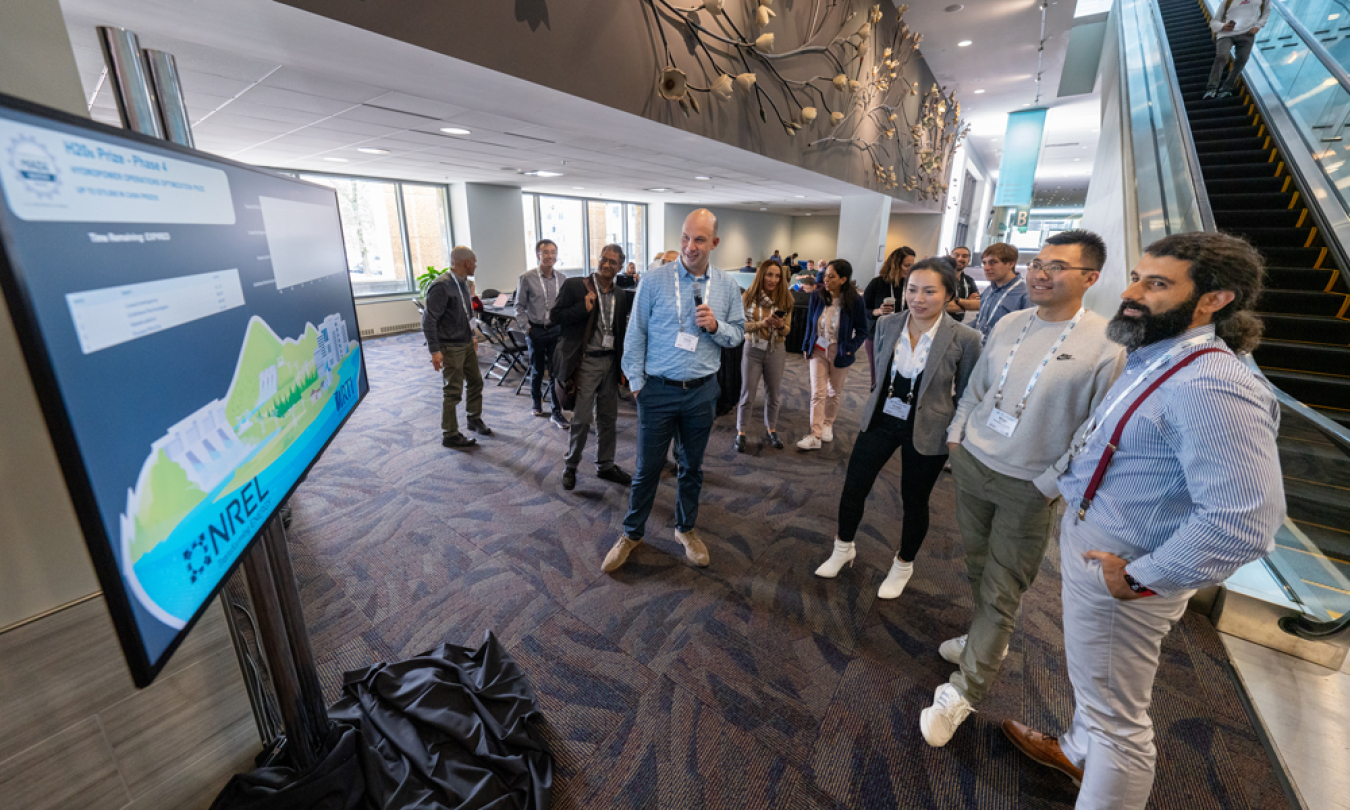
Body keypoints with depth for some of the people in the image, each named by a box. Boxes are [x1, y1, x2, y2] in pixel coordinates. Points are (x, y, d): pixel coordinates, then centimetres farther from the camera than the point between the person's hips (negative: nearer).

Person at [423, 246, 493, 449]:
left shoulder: (463, 283, 5)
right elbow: (429, 320, -20)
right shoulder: (442, 286, -20)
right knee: (454, 391, -1)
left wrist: (472, 335, 20)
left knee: (475, 382, 17)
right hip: (451, 348, -8)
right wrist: (435, 351, -23)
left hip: (467, 344, 8)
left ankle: (474, 419, 37)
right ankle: (449, 435, 12)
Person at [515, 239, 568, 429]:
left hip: (556, 330, 1)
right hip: (536, 331, -1)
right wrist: (526, 326, -5)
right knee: (537, 370, 13)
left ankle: (556, 412, 6)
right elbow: (519, 306, 1)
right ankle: (537, 403, 36)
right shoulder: (526, 278, -5)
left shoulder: (562, 278, 2)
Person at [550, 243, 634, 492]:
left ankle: (605, 466, 29)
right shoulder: (574, 286, -5)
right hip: (585, 362, -5)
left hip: (610, 362, 5)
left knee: (609, 418, 12)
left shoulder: (621, 294, 9)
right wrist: (583, 307, -19)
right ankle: (570, 466, 21)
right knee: (581, 419, -1)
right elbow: (555, 316, -8)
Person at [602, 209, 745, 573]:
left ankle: (686, 528, 38)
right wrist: (636, 382, -4)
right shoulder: (654, 280, -5)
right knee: (647, 467, 7)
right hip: (658, 391, -2)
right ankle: (632, 533, 28)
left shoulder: (726, 286, 3)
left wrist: (715, 326, -13)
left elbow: (737, 334, 8)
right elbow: (635, 334, -2)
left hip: (701, 392, 3)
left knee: (692, 466, 17)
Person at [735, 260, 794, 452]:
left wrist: (781, 325, -21)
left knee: (773, 394, 14)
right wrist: (762, 323, -24)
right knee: (747, 394, 5)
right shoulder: (748, 297, -8)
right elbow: (741, 325, -8)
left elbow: (787, 329, 1)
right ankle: (740, 433, 19)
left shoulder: (785, 299, -3)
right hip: (753, 350, -2)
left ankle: (771, 430, 32)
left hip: (777, 351, 2)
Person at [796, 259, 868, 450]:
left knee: (833, 393, 15)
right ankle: (815, 436, -2)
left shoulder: (855, 301, -13)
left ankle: (828, 424, 38)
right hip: (818, 350, 1)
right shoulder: (817, 296, -7)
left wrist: (851, 348, -12)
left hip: (839, 353, -1)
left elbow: (862, 330, -3)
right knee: (817, 393, -3)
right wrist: (807, 346, 5)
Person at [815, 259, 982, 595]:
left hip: (927, 430, -3)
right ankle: (843, 548, 36)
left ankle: (903, 565, 40)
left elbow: (966, 394, -5)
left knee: (914, 501, 14)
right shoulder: (887, 324, -7)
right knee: (853, 488, 9)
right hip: (881, 419, 3)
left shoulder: (964, 338, -17)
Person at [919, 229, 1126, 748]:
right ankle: (986, 639, 45)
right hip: (971, 465, 5)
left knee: (1001, 593, 4)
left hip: (1027, 488, -5)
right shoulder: (1009, 324, 4)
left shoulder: (1106, 345, -12)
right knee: (977, 565, 20)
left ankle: (962, 694, 16)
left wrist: (1052, 483, -13)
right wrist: (956, 435, 7)